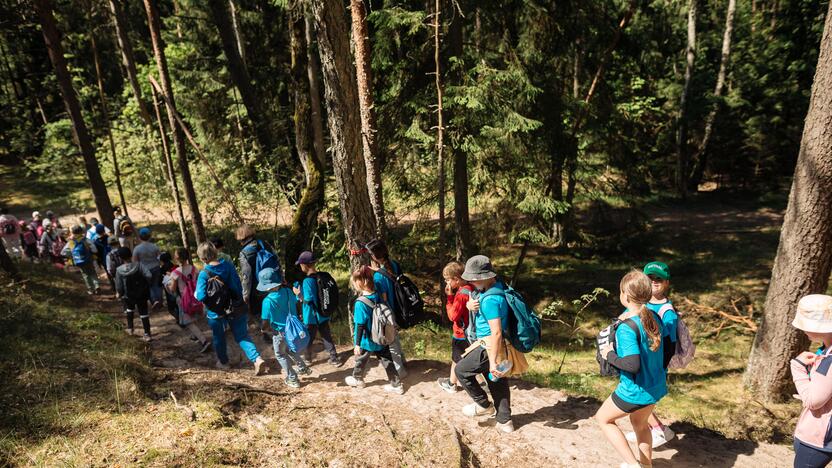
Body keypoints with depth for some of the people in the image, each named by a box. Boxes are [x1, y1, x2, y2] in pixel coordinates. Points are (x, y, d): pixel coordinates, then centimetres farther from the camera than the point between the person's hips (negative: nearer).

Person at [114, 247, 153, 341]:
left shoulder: (119, 270, -14)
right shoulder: (138, 265, -17)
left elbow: (119, 286, -7)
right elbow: (149, 275, -26)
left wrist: (119, 294, 13)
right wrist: (146, 284, -4)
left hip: (128, 296, 1)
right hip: (142, 294, -1)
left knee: (130, 308, 31)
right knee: (143, 313, 8)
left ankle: (130, 329, 38)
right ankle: (147, 334, 6)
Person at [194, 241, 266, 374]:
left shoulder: (204, 274, -20)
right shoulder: (228, 266, -10)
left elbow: (201, 296, -24)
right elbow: (239, 286, -6)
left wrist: (195, 294, -2)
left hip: (216, 312, -2)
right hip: (235, 308, 2)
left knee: (218, 337, 22)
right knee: (242, 336, 8)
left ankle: (223, 362, 39)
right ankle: (257, 359, -9)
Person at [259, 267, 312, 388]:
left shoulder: (268, 301, -24)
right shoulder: (288, 291, -8)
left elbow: (265, 323, -18)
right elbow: (296, 306, 6)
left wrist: (263, 329, 3)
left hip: (280, 332, -5)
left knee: (280, 355, 19)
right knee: (290, 349, 32)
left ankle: (293, 379, 25)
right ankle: (303, 368, 38)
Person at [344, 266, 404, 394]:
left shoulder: (360, 303, -25)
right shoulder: (377, 296, -5)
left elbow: (360, 326, -21)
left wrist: (357, 344, -13)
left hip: (367, 341, -5)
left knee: (360, 360, 21)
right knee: (387, 361, 12)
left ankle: (357, 380, 43)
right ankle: (397, 385, 17)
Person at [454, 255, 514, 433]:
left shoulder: (490, 300, -28)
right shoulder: (496, 287, 3)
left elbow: (496, 333, -30)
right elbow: (472, 302, 16)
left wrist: (492, 362, -28)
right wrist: (470, 304, -8)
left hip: (490, 347, -9)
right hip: (495, 346, 9)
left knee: (461, 370, 7)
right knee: (498, 382, 20)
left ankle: (483, 405, 21)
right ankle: (505, 421, 33)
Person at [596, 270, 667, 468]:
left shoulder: (626, 328, -28)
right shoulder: (653, 317, -3)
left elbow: (633, 364, -36)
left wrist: (610, 355, -19)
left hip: (635, 390, -7)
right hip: (656, 386, 8)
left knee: (603, 418, 18)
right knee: (640, 424, 32)